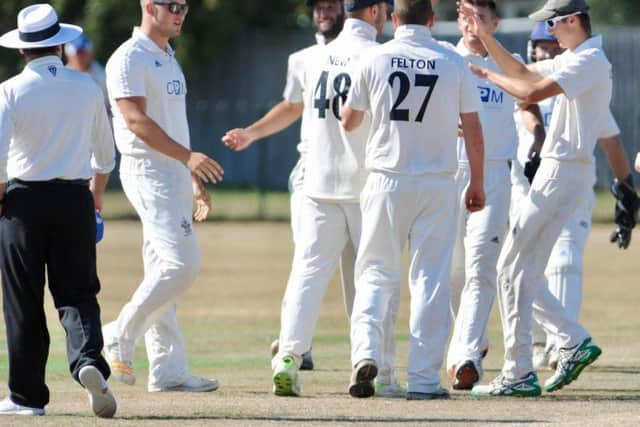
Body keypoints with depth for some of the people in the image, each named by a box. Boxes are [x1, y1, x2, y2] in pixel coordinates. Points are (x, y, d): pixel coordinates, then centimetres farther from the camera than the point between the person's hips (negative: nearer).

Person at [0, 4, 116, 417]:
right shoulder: (87, 88, 5)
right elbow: (105, 152, 16)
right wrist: (97, 193, 31)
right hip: (75, 199, 2)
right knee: (77, 293, 5)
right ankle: (89, 360, -22)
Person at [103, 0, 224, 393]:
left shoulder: (169, 59, 20)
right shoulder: (129, 59, -10)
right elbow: (136, 120, -20)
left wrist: (195, 178, 21)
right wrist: (187, 156, -28)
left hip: (176, 174, 9)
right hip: (147, 172, -9)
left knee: (164, 271, 7)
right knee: (182, 263, -16)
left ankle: (168, 371, 6)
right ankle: (121, 337, -5)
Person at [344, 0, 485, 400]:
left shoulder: (376, 60, -1)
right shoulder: (453, 62, -1)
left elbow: (349, 122, 8)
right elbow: (473, 128, -1)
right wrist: (477, 184, 8)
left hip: (387, 182, 0)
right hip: (438, 183, 0)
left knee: (376, 273, 9)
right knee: (431, 278, 4)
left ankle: (365, 351, -13)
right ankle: (424, 378, 1)